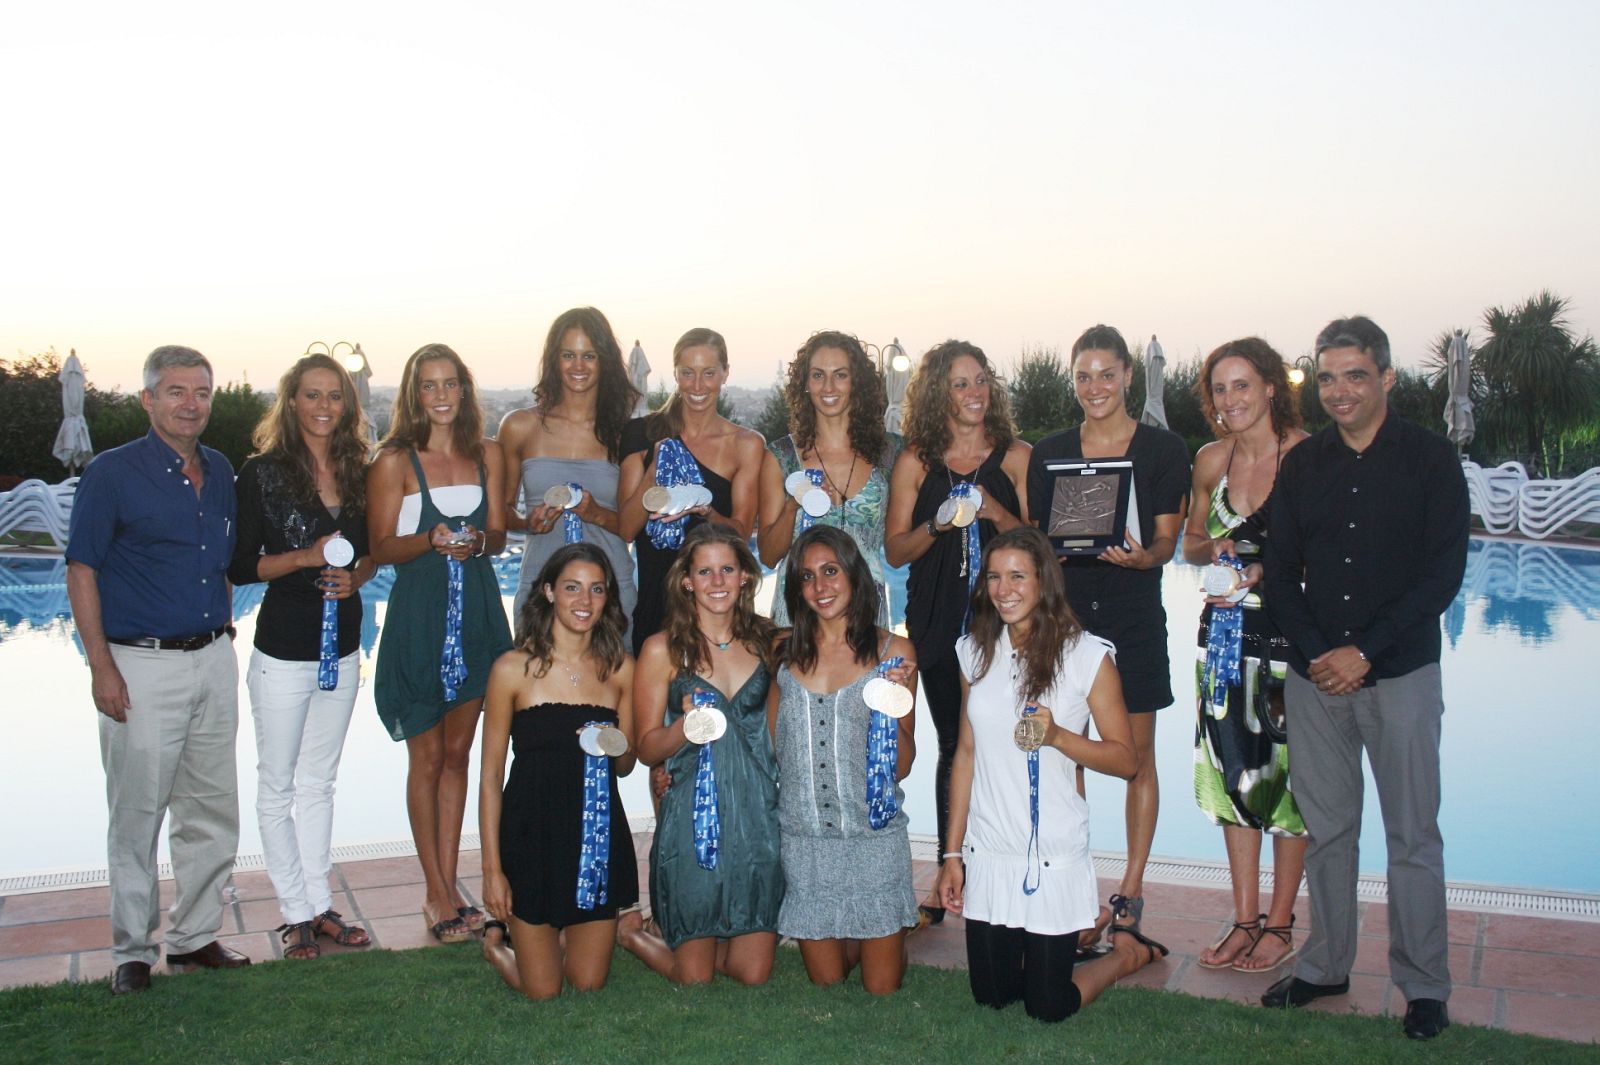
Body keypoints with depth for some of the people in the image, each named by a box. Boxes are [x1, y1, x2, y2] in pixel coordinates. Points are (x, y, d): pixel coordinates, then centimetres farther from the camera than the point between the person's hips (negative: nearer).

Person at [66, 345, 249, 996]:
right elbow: (82, 571, -7)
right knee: (137, 813, 1)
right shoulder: (113, 473, -6)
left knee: (213, 810, 10)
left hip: (213, 660, 6)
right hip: (143, 664, -5)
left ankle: (195, 936, 23)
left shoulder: (220, 472, 10)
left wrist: (223, 637, 13)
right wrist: (102, 667, -13)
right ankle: (133, 950, 15)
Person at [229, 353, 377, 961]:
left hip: (343, 647, 5)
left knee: (319, 781, 14)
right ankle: (296, 913, 16)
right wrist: (307, 557, -19)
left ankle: (320, 904, 22)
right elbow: (240, 565, -8)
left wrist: (354, 577, -6)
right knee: (278, 785, 5)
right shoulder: (262, 473, -8)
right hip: (284, 650, -5)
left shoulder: (357, 473, 6)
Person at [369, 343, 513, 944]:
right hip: (419, 615, -4)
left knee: (458, 751, 10)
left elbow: (498, 534, 10)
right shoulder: (394, 461, -3)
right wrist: (432, 540, -22)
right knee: (427, 756, 3)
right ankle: (436, 891, 13)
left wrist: (475, 540, -13)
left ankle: (448, 884, 18)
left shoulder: (487, 455, 8)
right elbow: (381, 547, -4)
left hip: (477, 612, 4)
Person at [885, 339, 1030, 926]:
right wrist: (936, 525, -13)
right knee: (954, 744, 5)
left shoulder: (1017, 457, 5)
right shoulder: (916, 462, 6)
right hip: (938, 622, 1)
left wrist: (994, 512, -14)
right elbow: (895, 549, 5)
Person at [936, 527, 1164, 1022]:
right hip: (987, 853, 5)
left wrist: (1057, 736, -23)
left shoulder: (1087, 655, -9)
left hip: (1054, 858, -4)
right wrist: (953, 852, 7)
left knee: (1048, 1009, 3)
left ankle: (1129, 949, 32)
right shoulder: (975, 652, 4)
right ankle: (1088, 930, 41)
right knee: (991, 999, 15)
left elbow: (1127, 759, -6)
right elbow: (966, 755, 8)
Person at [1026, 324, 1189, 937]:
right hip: (1064, 612, 2)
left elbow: (1166, 540, -3)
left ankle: (1131, 888, 15)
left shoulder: (1164, 450, 1)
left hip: (1134, 615, -2)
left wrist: (1140, 556, -24)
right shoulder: (1048, 454, 8)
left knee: (1137, 756, 5)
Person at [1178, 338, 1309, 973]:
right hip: (1225, 628, 5)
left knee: (1285, 771, 2)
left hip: (1290, 630, -5)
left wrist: (1269, 572, -20)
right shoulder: (1211, 460, 5)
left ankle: (1279, 924, 17)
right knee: (1234, 770, 10)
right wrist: (1211, 550, -5)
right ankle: (1245, 919, 21)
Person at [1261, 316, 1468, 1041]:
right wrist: (1314, 653, -6)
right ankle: (1326, 965, 23)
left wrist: (1366, 652, -13)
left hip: (1401, 673, -3)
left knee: (1413, 833, 2)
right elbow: (1280, 573, 9)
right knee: (1324, 827, 9)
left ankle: (1423, 985, 14)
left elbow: (1444, 573, -7)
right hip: (1315, 675, 3)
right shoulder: (1301, 465, 9)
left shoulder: (1430, 460, -1)